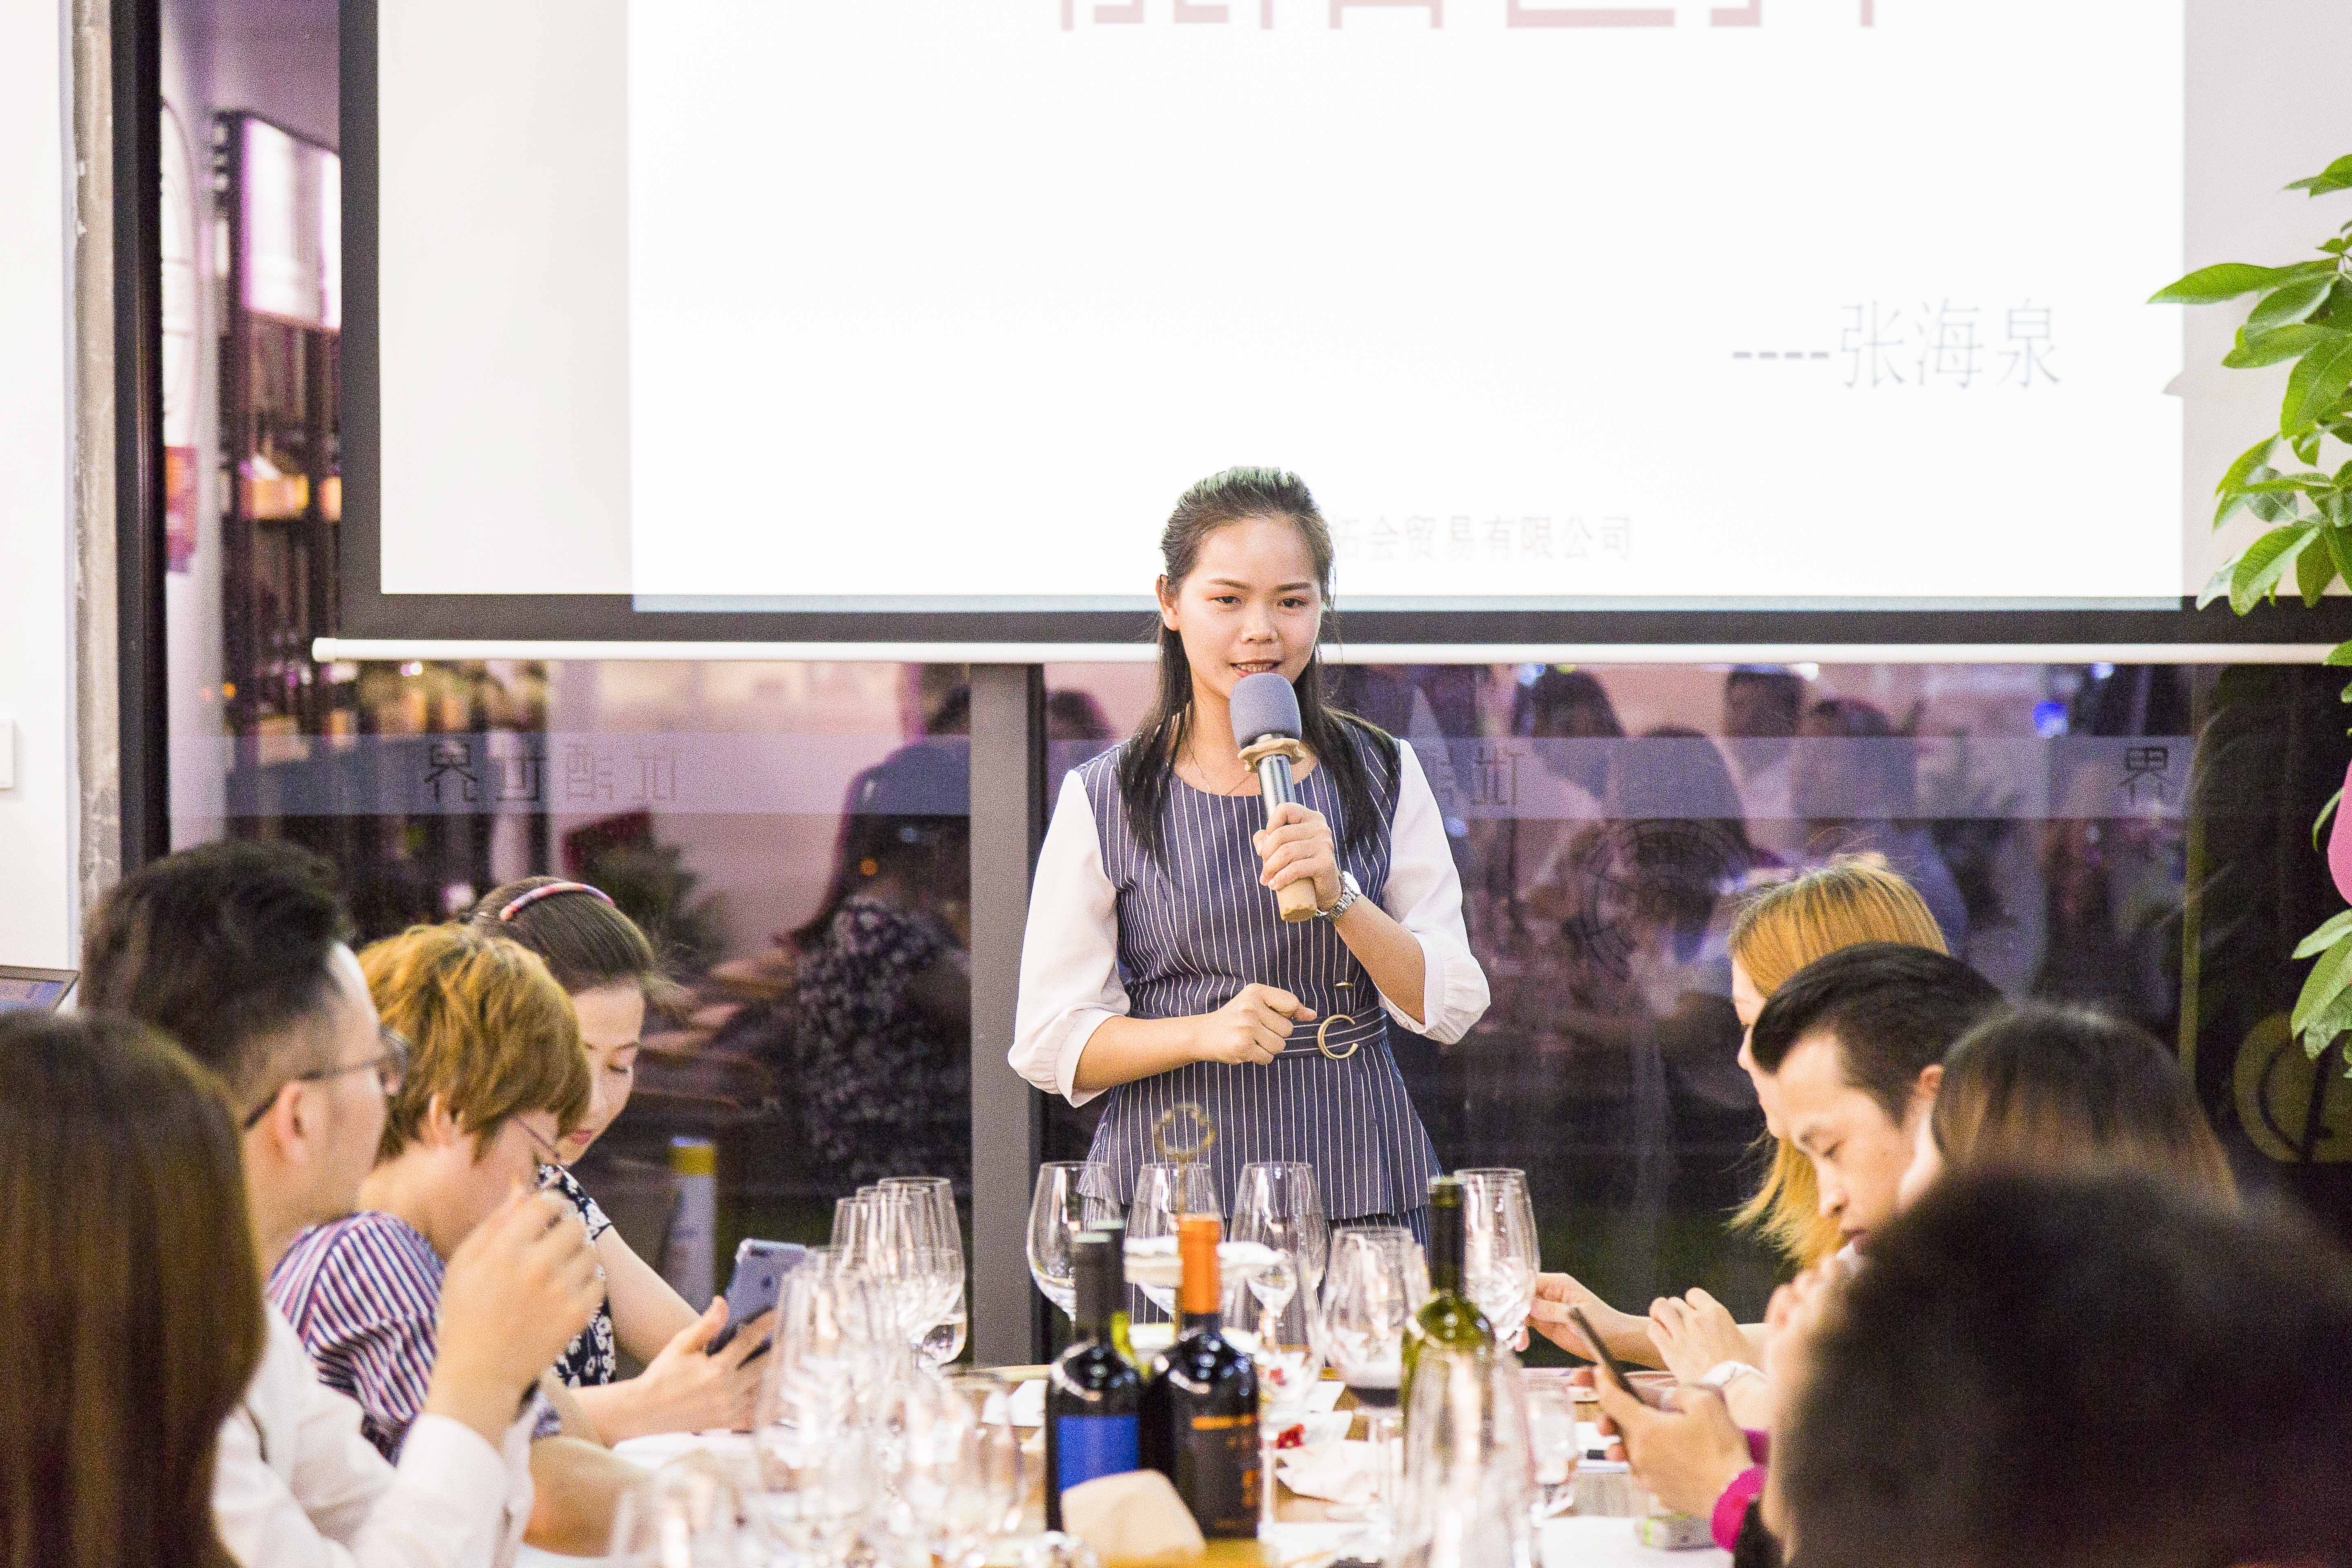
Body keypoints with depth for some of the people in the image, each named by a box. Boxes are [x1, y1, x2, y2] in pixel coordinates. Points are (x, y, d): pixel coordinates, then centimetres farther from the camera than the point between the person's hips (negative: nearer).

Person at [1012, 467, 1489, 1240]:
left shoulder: (1384, 776, 5)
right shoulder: (1104, 800, 0)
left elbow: (1451, 1008, 0)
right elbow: (1049, 1044, -1)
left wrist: (1338, 893, -15)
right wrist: (1205, 1033, -17)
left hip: (1360, 1184, 2)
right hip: (1170, 1194, -1)